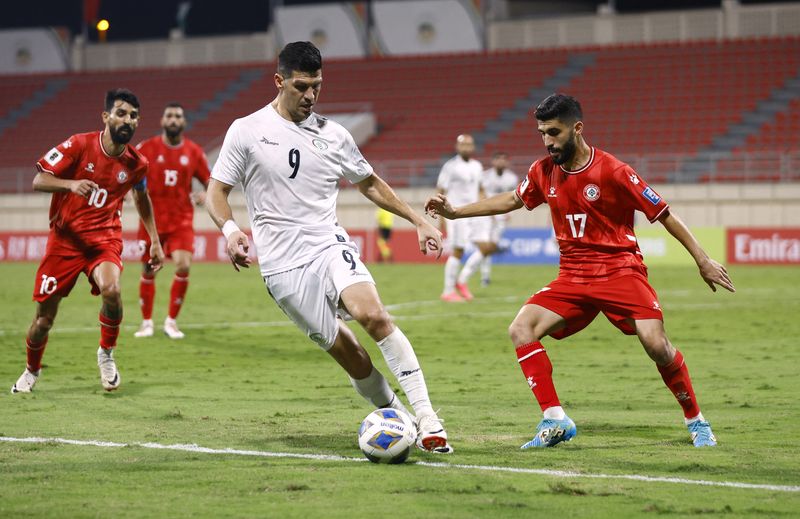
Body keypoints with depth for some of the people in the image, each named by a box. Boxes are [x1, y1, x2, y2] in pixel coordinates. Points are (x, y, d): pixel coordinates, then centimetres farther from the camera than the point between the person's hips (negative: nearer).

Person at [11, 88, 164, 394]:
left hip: (105, 239, 1)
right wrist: (71, 184, -31)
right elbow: (38, 181, -12)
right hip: (65, 239, -1)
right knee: (44, 316, 4)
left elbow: (141, 197, 21)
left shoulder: (136, 163, -1)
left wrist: (155, 242, 19)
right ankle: (32, 371, 33)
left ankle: (106, 354, -5)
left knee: (111, 289, -31)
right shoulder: (79, 145, -11)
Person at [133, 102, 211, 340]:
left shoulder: (194, 152, 2)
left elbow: (211, 182, 8)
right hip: (152, 220, 0)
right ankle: (147, 323, 21)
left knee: (183, 267, -16)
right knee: (148, 271, 4)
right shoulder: (147, 148, -2)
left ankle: (171, 321, 0)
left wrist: (206, 194, -13)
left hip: (181, 221, 0)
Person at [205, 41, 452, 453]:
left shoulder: (333, 136, 9)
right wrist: (230, 230, -17)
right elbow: (216, 191, 4)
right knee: (348, 352, -6)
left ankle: (426, 418, -27)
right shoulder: (246, 132, 1)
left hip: (331, 247, 1)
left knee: (372, 314, -26)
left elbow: (370, 184, 23)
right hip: (284, 268, -1)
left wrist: (419, 222, 17)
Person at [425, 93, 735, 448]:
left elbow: (664, 215, -7)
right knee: (520, 329, -14)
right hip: (573, 277, 5)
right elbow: (511, 200, 23)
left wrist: (703, 261, -7)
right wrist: (455, 212, 19)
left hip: (620, 270, -5)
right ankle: (554, 420, -12)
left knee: (656, 344, -22)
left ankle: (696, 421, 0)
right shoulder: (544, 171, 3)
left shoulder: (612, 172, -14)